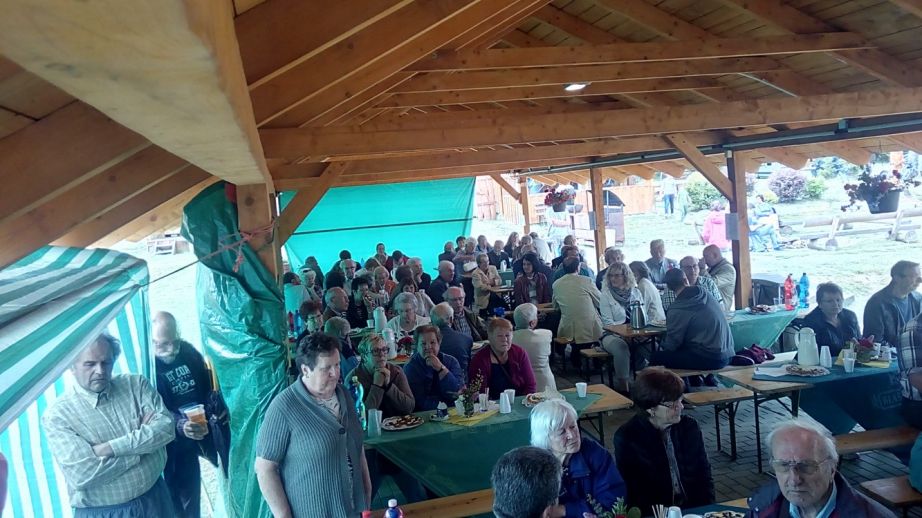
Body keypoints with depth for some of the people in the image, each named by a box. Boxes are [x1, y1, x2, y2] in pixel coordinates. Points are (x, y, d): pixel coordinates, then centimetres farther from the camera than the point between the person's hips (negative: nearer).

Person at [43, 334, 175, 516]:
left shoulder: (136, 384, -3)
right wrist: (143, 439, -16)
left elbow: (166, 426, -15)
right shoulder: (56, 416, -12)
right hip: (101, 512, -3)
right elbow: (81, 474, -22)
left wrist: (111, 448, -22)